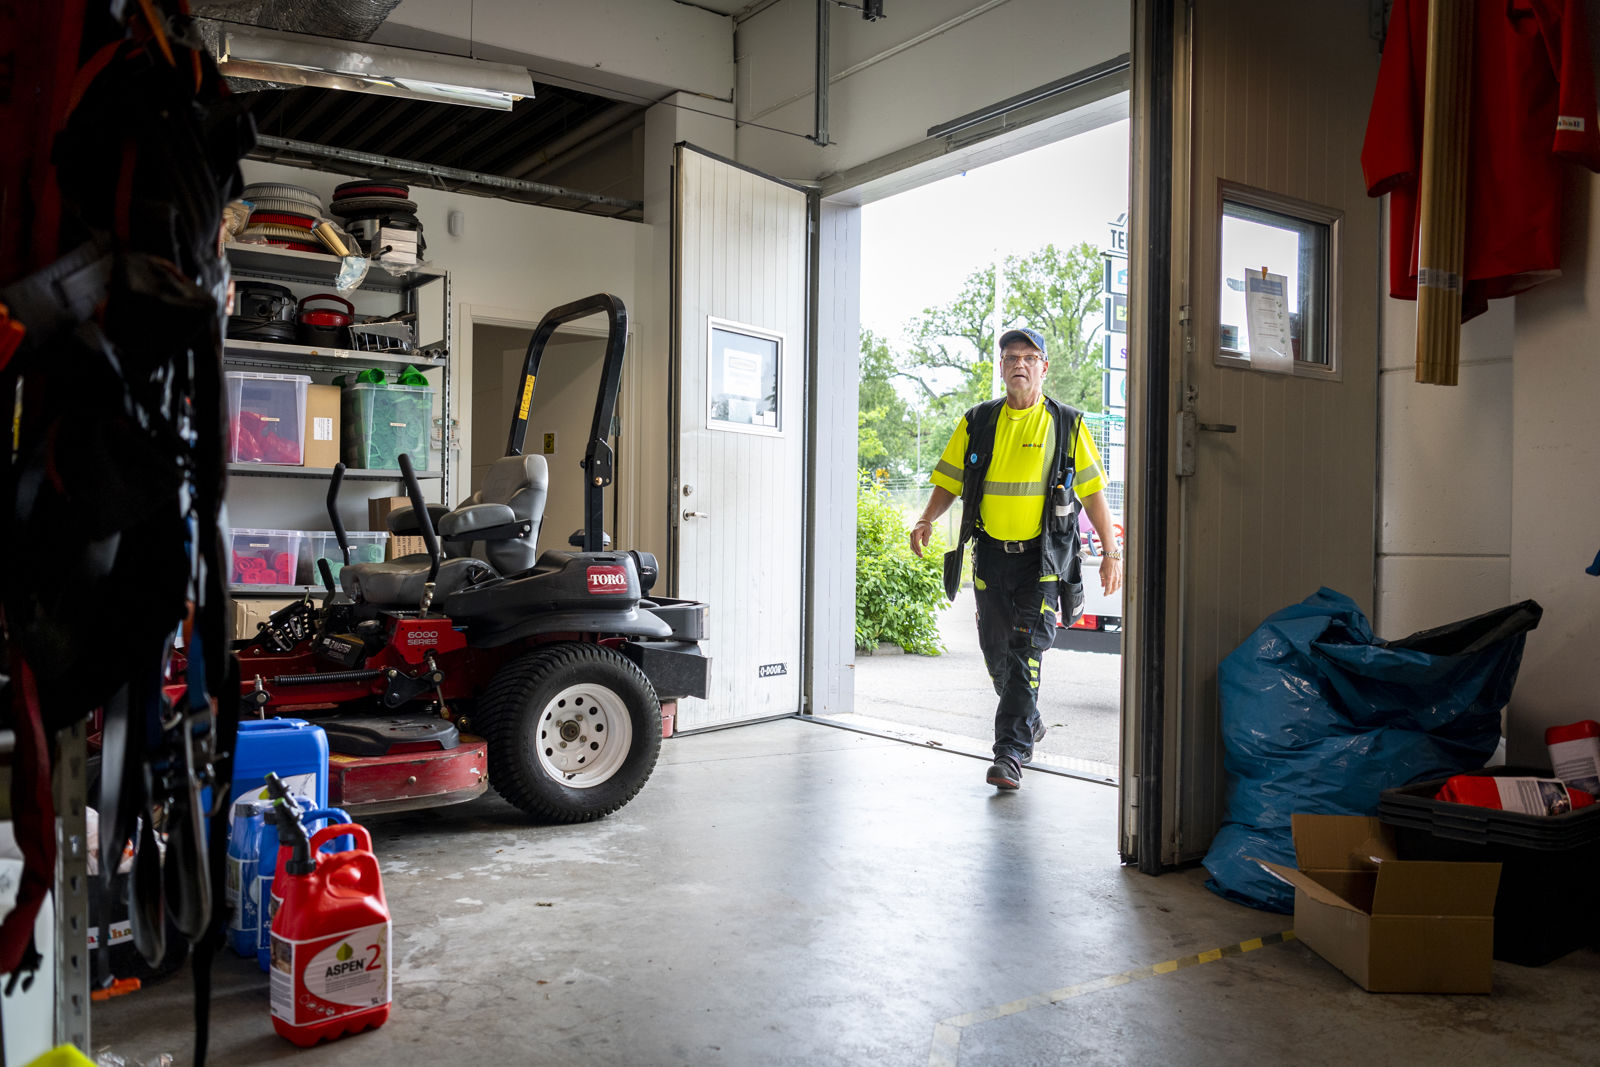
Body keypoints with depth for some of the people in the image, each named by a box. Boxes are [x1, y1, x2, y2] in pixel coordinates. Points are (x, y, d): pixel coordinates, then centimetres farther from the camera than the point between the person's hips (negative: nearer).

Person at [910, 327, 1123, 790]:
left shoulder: (1066, 424, 2)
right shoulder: (976, 423, 7)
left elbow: (1092, 490, 3)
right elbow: (948, 480, 9)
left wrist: (1111, 552, 0)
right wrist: (927, 521, -9)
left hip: (1043, 557, -3)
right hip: (991, 554, 3)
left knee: (1026, 651, -10)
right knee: (996, 652, 10)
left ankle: (1010, 752, -6)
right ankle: (1029, 722, 34)